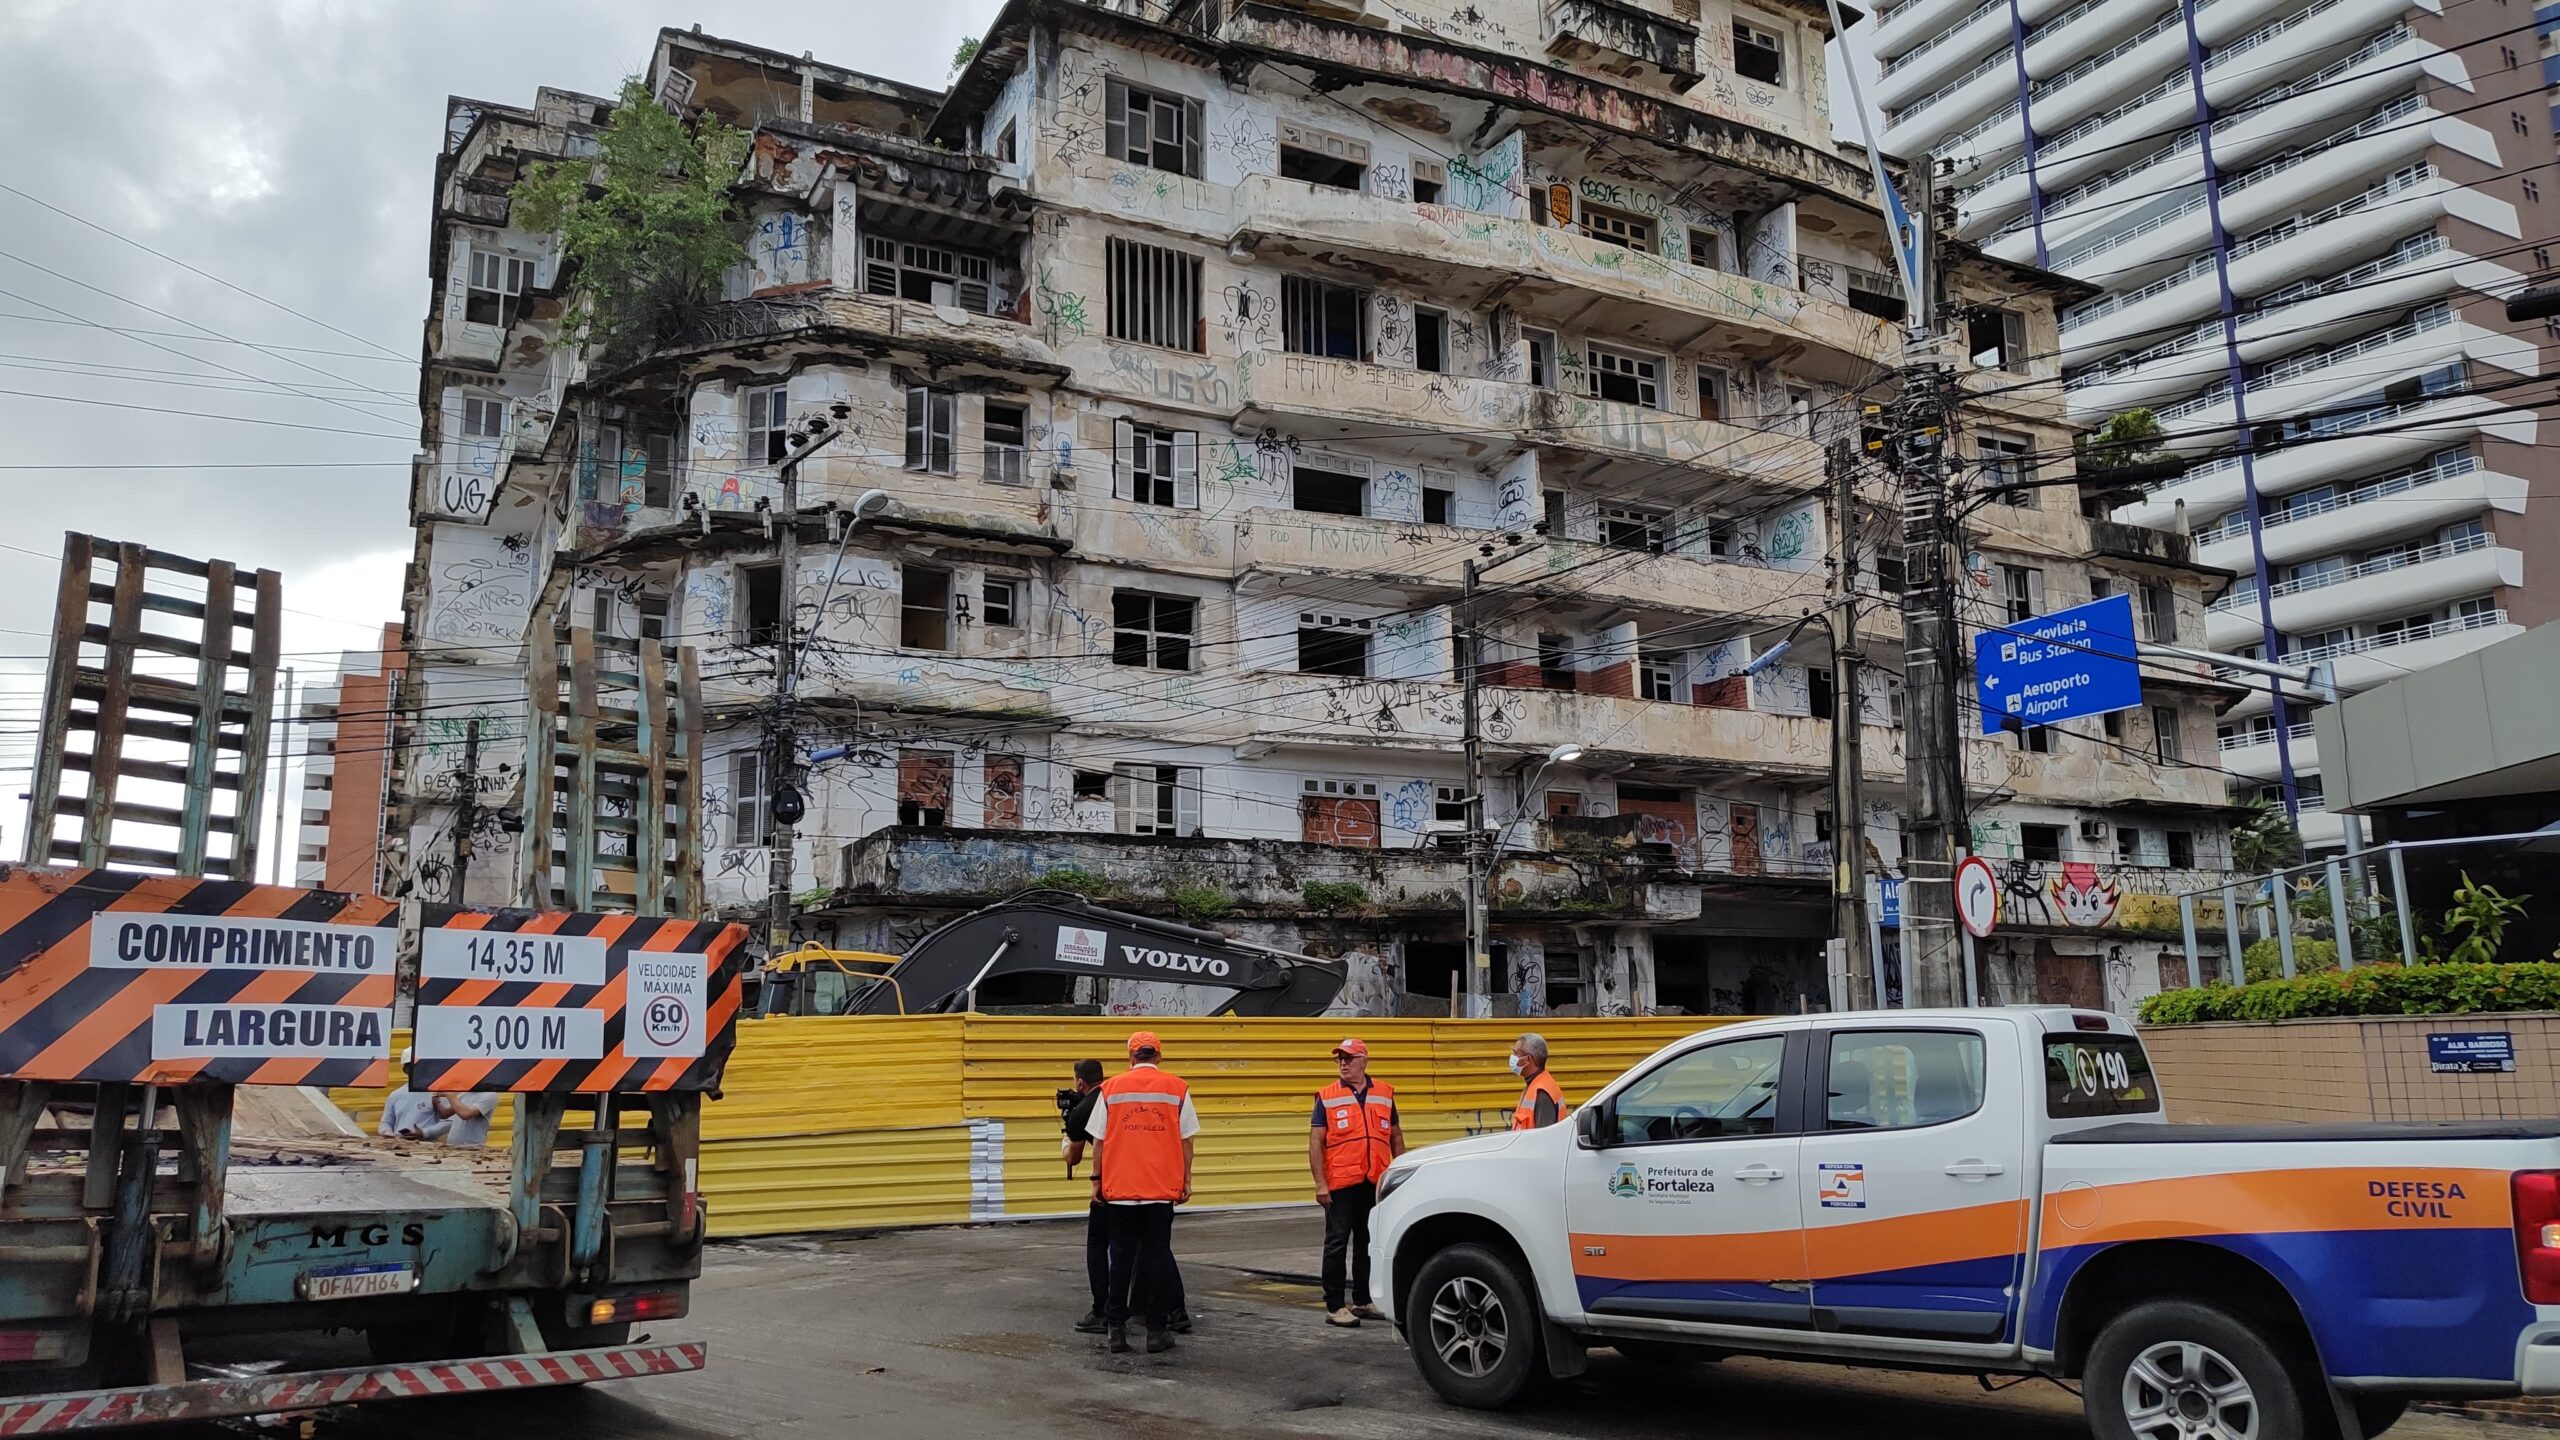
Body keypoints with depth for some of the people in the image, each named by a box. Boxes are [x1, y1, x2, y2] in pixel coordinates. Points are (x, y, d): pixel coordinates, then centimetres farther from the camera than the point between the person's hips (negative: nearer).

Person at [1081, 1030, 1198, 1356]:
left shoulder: (1111, 1088, 2)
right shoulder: (1177, 1087, 1)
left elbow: (1099, 1140, 2)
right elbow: (1186, 1140, 2)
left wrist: (1097, 1180, 10)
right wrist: (1186, 1181, 9)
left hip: (1119, 1187, 1)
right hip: (1162, 1188, -1)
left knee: (1122, 1255, 9)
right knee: (1157, 1254, 5)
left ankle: (1116, 1328, 10)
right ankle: (1157, 1330, 6)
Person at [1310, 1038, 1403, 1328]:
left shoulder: (1385, 1093, 10)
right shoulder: (1327, 1097, 1)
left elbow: (1395, 1136, 17)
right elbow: (1315, 1143, -2)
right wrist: (1320, 1184, -10)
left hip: (1376, 1183, 4)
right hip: (1341, 1184, -3)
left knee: (1370, 1243, 12)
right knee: (1337, 1244, -2)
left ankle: (1363, 1301, 23)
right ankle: (1334, 1307, 3)